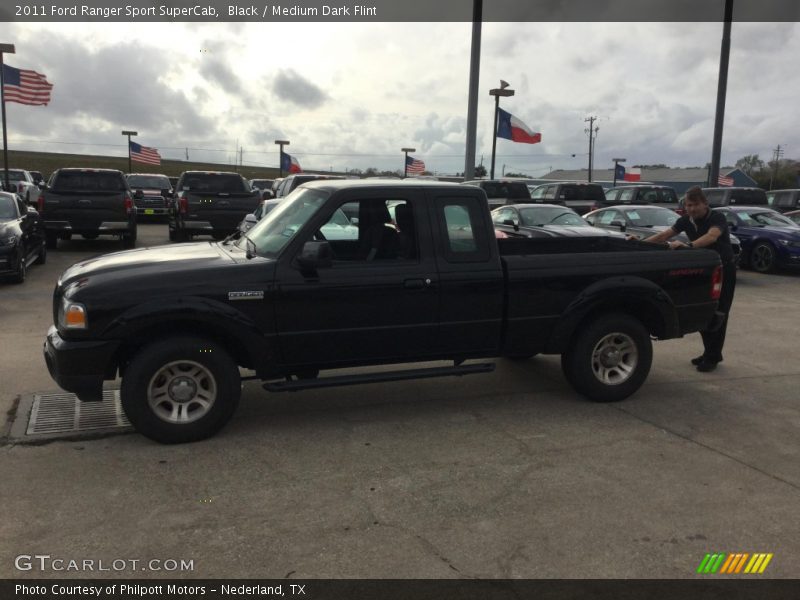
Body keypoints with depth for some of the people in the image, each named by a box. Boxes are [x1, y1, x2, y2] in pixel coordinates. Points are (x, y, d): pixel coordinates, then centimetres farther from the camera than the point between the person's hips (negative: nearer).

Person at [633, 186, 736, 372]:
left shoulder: (717, 218, -21)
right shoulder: (686, 220, -3)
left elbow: (711, 236, -41)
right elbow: (664, 235, -6)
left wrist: (688, 246, -56)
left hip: (724, 270, -6)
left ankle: (712, 357, 3)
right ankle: (710, 353, 18)